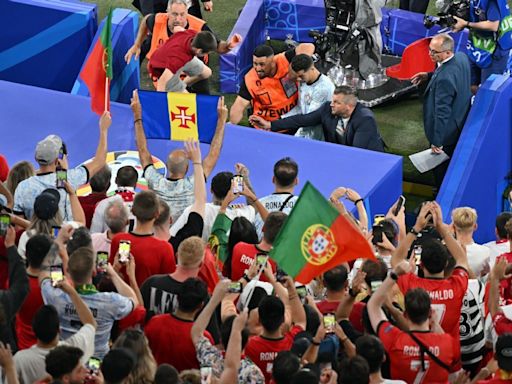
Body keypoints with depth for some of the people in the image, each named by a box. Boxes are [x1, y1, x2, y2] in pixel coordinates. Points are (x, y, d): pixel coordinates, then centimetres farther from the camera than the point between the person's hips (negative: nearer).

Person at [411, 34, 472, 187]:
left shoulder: (444, 78, -39)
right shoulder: (462, 57, -12)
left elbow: (442, 112, -33)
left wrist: (437, 142, -23)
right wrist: (429, 76, -2)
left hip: (447, 131, -9)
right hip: (461, 122, 9)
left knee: (441, 168, 16)